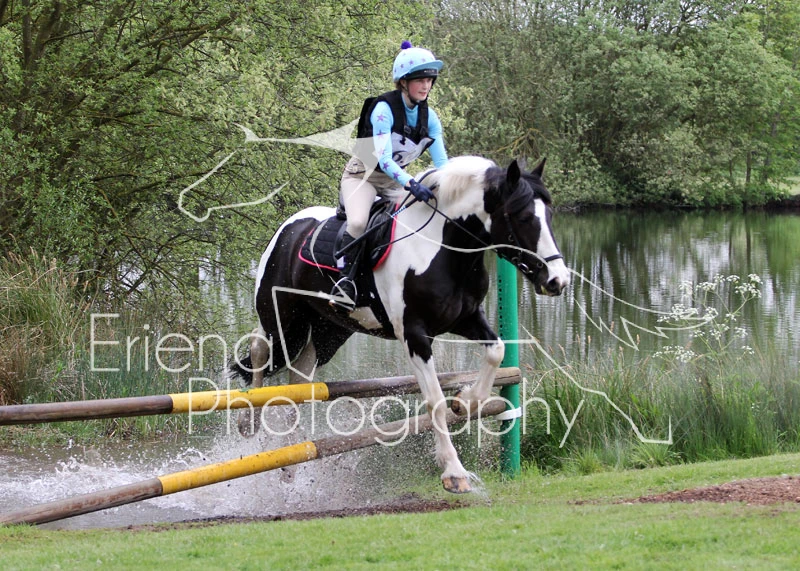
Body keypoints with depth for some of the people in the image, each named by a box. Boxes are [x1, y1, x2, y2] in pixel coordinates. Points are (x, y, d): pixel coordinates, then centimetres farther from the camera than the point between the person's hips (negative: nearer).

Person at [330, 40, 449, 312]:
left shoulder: (429, 118, -2)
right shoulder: (384, 109, -21)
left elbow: (441, 162, -3)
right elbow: (383, 158, -31)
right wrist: (411, 184, -46)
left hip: (396, 180, 7)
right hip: (363, 175, -7)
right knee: (358, 222, -35)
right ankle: (345, 282, -25)